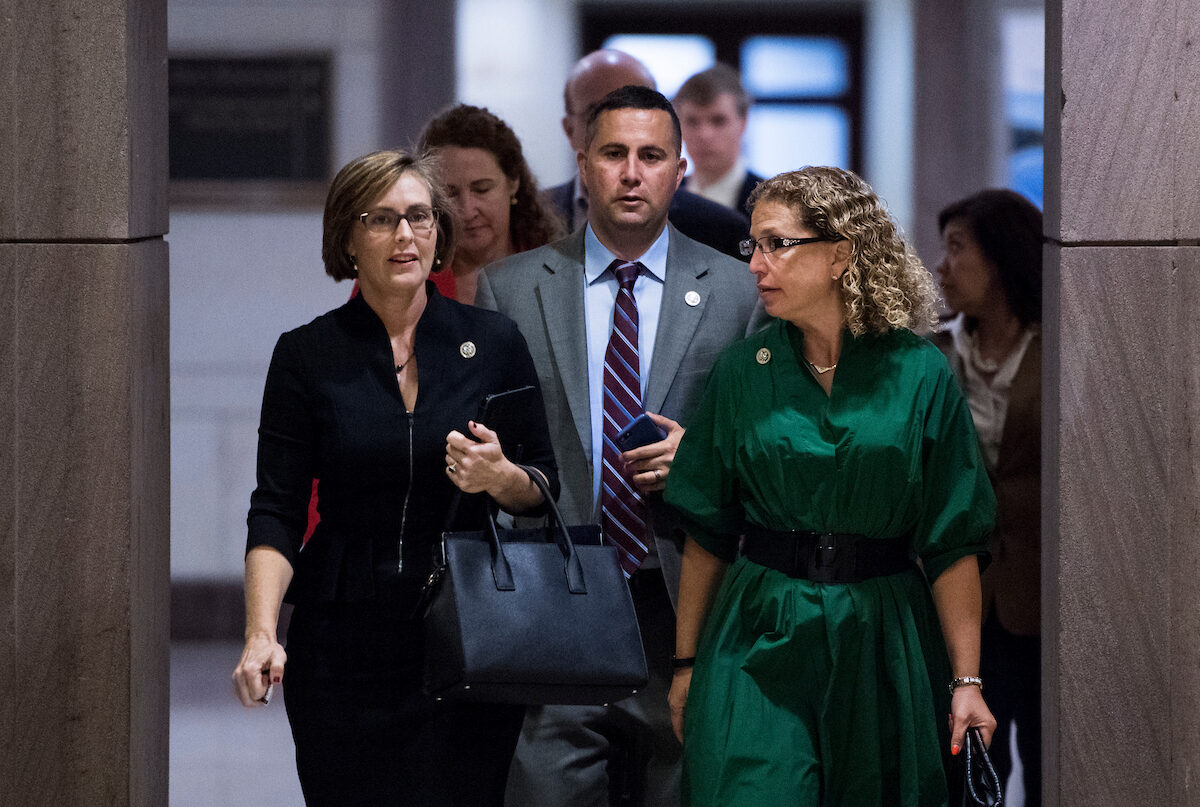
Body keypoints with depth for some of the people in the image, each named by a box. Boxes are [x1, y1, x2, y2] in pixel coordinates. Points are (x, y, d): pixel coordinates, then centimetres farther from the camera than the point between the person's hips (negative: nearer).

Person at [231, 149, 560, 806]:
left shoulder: (493, 343, 5)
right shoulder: (306, 356, 2)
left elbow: (546, 491, 10)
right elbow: (276, 511, -2)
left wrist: (502, 478, -13)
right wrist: (261, 633, -16)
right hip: (343, 648, 0)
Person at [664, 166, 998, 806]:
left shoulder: (920, 375, -4)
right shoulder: (741, 373, 1)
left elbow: (953, 544, -4)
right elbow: (707, 534, 6)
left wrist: (967, 682, -7)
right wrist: (686, 663, 6)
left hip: (882, 645, 0)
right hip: (760, 644, 0)